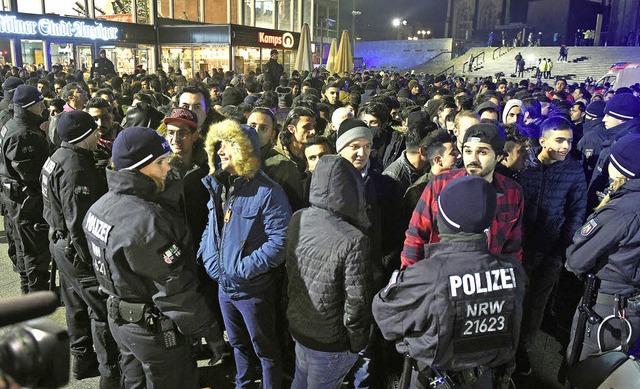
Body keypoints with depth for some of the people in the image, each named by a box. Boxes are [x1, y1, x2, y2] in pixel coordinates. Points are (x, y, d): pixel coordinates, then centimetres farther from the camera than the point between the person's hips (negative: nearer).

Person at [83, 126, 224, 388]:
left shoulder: (100, 206, -1)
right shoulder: (146, 220, -31)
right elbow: (174, 289, -27)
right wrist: (209, 330, -18)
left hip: (120, 322, 9)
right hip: (156, 330, -8)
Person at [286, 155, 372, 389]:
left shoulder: (297, 220, -11)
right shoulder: (354, 241, -30)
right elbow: (357, 303, -21)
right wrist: (357, 343, -6)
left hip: (297, 327, 6)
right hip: (330, 343, -5)